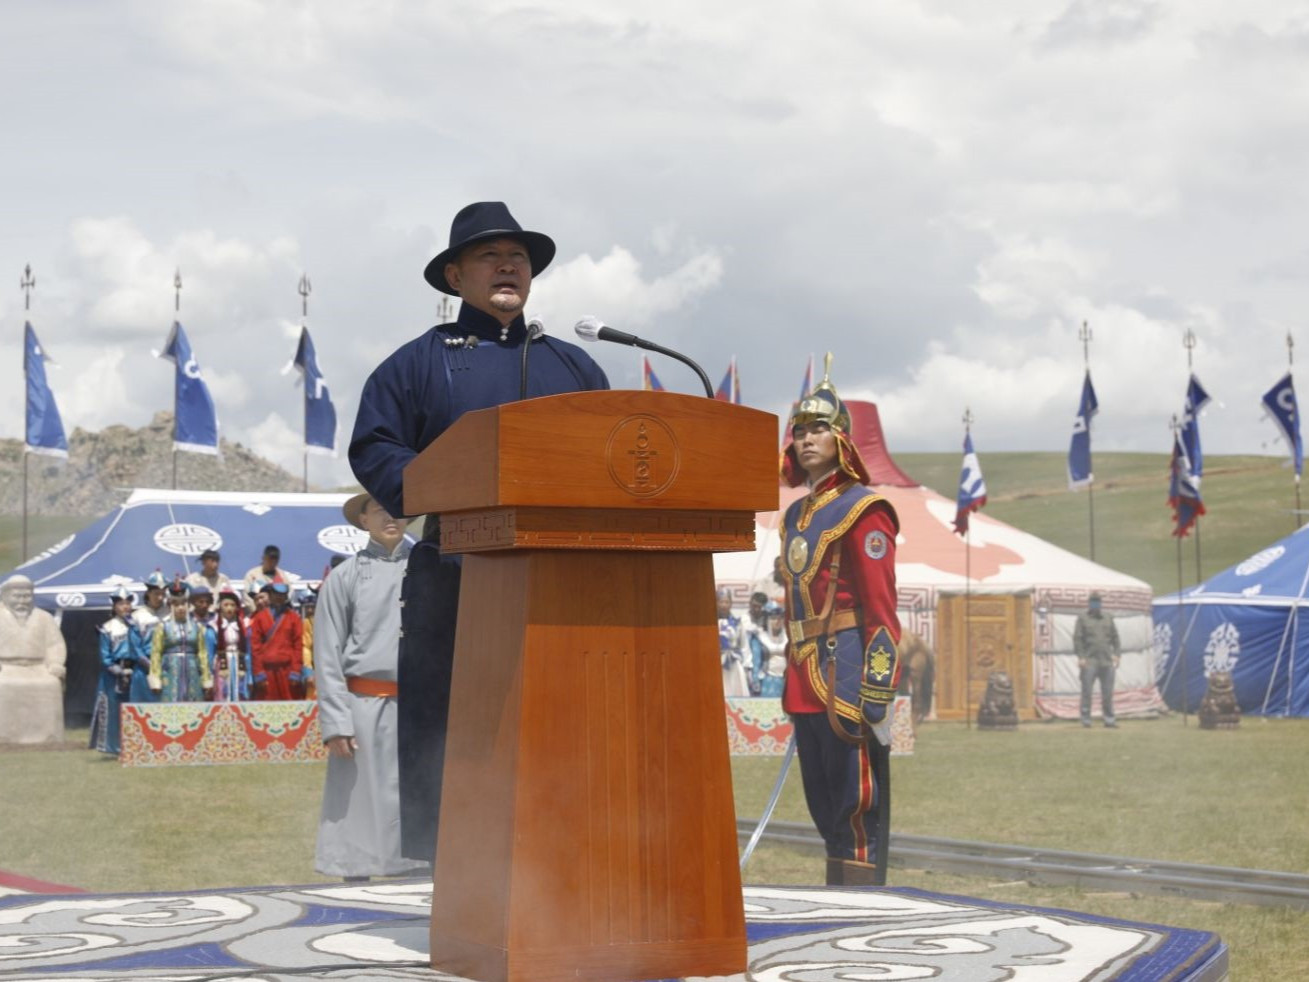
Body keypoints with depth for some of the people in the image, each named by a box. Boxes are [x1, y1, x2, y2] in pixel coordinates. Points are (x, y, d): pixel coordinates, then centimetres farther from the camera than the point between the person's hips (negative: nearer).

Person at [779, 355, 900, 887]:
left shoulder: (863, 510, -7)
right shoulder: (795, 516, 17)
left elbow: (882, 613, -12)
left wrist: (872, 697, -19)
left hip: (848, 682, -8)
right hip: (808, 688, 8)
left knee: (858, 814, -6)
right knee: (826, 814, 13)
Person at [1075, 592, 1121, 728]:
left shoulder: (1107, 618, 16)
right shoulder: (1082, 618, 4)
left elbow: (1115, 637, 17)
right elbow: (1077, 639, -2)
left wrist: (1116, 654, 7)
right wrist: (1081, 657, -10)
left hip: (1107, 661, 4)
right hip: (1089, 662, -4)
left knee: (1108, 692, 6)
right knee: (1087, 691, -4)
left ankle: (1109, 718, 13)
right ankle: (1086, 718, 3)